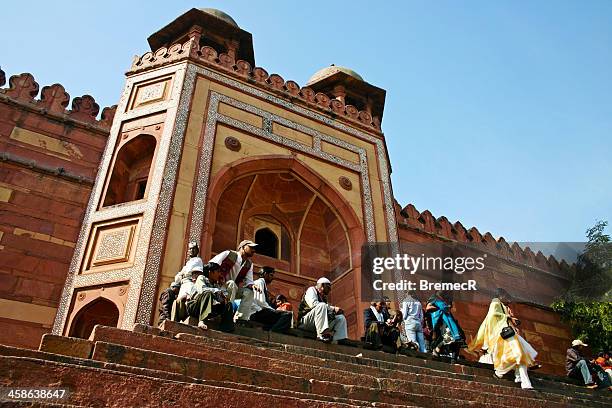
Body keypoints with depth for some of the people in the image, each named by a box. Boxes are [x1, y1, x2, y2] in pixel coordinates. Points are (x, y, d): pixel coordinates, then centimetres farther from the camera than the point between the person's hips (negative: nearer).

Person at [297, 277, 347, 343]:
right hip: (305, 322, -8)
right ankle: (322, 334, -42)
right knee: (321, 305, -30)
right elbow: (314, 304, -18)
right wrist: (333, 308, -18)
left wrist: (336, 311, -7)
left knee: (341, 318, 1)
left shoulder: (323, 298, 25)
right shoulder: (311, 290, 2)